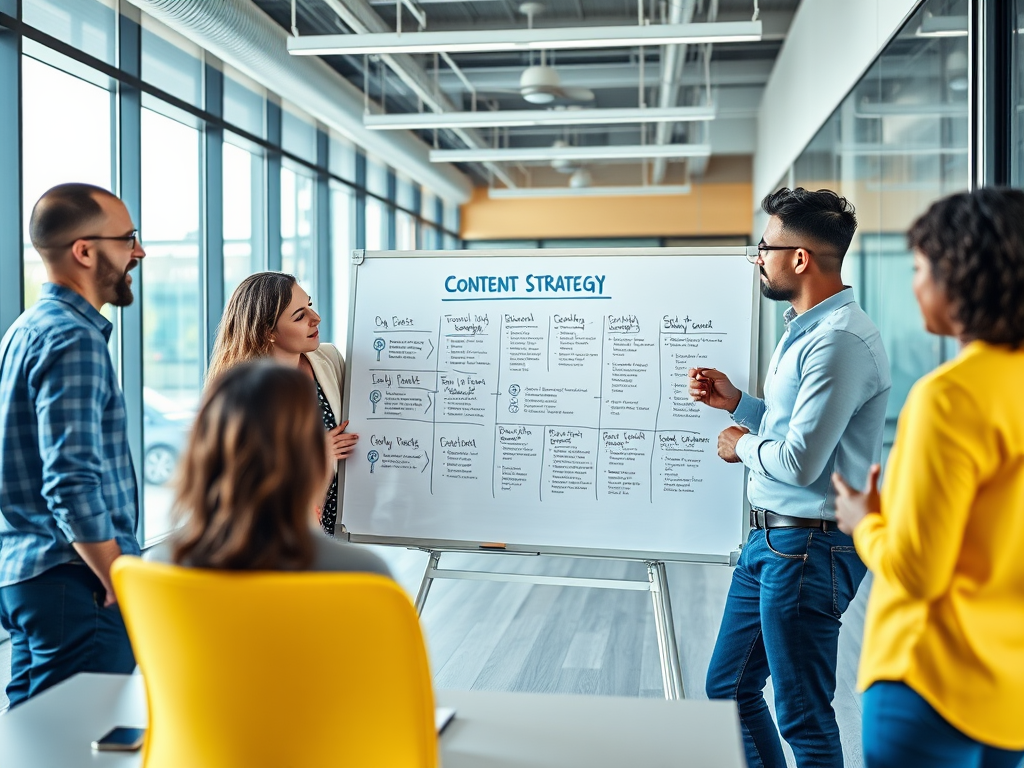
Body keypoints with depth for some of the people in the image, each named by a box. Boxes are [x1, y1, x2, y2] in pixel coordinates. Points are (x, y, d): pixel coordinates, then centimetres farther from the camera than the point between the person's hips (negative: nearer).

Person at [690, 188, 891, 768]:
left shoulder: (840, 340, -22)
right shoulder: (806, 328, 12)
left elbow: (799, 461, -27)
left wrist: (743, 445, -8)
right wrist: (736, 402, 11)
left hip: (809, 547, -10)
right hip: (772, 538, 10)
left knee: (803, 715, 4)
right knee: (729, 688, 19)